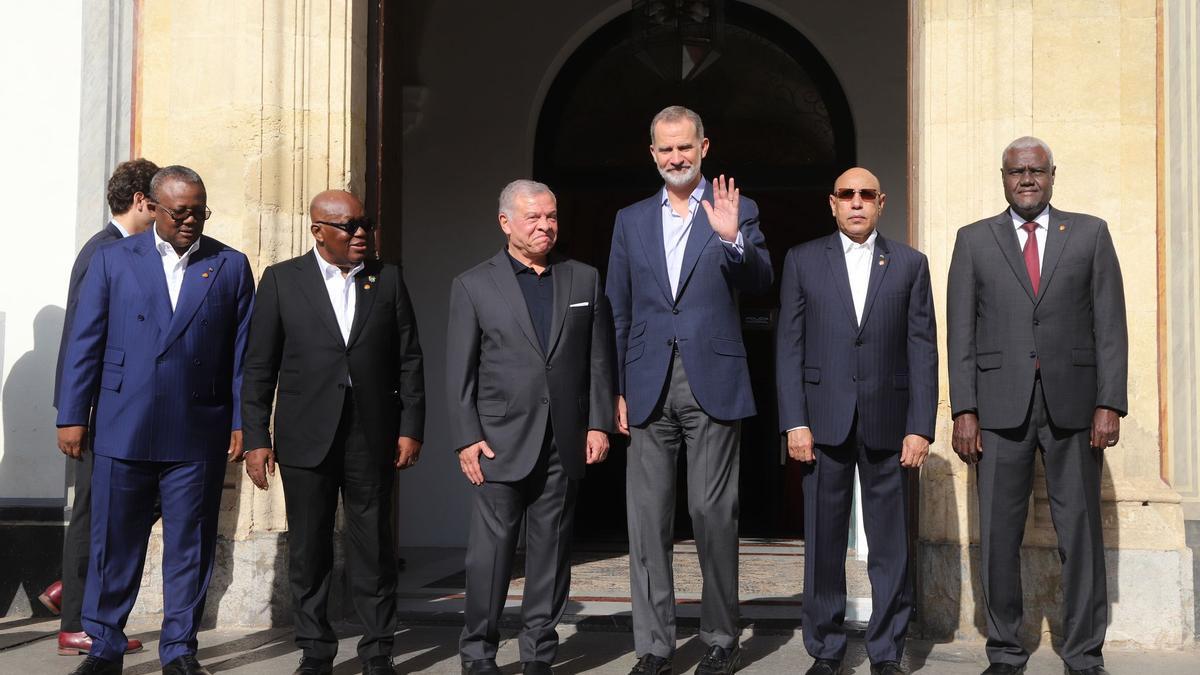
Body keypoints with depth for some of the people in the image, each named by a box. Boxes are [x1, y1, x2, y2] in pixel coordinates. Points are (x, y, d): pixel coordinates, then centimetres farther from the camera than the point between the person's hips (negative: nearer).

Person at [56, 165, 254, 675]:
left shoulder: (231, 266, 7)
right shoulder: (113, 259, 6)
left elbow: (243, 351, 5)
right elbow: (85, 342, 5)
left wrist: (243, 422, 0)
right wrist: (72, 416, 0)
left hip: (198, 435, 0)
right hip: (123, 428, 0)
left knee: (189, 546, 6)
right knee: (114, 543, 6)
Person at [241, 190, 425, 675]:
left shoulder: (388, 279, 8)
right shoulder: (281, 279, 3)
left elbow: (409, 360, 8)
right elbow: (259, 366, 2)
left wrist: (411, 428, 1)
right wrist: (256, 438, -2)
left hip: (372, 435, 1)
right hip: (306, 436, -1)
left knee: (373, 545, 5)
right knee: (308, 548, 5)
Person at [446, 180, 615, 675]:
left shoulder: (584, 280, 10)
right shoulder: (473, 285, 3)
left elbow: (599, 359, 10)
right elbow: (459, 372, 1)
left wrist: (599, 423, 2)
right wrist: (466, 438, -6)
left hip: (565, 443, 3)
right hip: (501, 440, -2)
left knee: (552, 548, 7)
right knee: (491, 547, -2)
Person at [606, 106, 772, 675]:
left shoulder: (735, 212, 6)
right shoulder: (631, 220, 14)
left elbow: (760, 283, -6)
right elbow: (617, 312, 13)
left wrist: (733, 238, -24)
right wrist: (616, 389, 7)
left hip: (712, 385, -3)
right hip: (649, 387, 3)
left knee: (713, 512, -1)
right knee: (647, 517, 3)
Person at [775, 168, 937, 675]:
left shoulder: (910, 264, 8)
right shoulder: (802, 261, 8)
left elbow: (923, 349, 4)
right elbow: (789, 346, 4)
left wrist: (921, 427, -3)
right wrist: (795, 422, -5)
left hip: (888, 423, 0)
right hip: (825, 420, 0)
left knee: (890, 544, 3)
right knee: (824, 542, 4)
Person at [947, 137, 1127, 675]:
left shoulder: (1090, 234, 10)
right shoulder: (974, 241, 10)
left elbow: (1110, 325, 4)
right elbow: (961, 332, 5)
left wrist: (1110, 404, -5)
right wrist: (963, 411, -3)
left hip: (1072, 402, 0)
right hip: (1000, 404, 0)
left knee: (1080, 531, 2)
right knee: (999, 534, 2)